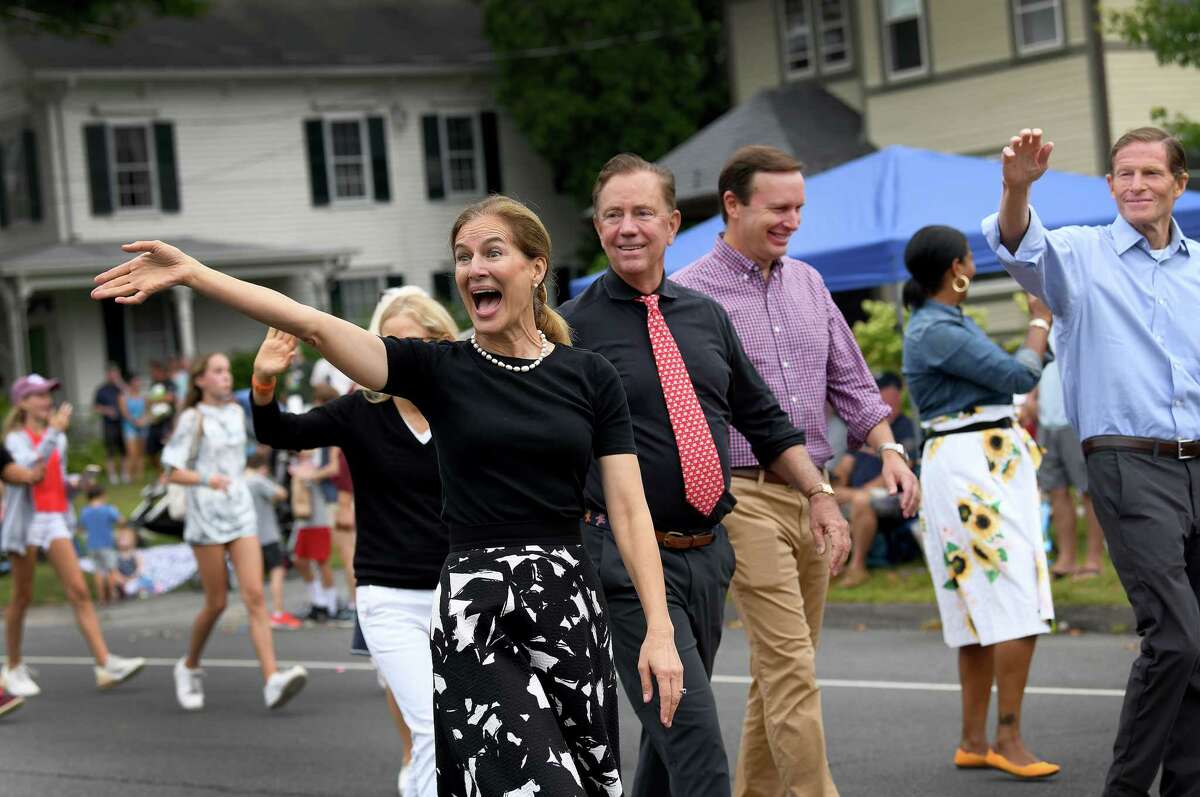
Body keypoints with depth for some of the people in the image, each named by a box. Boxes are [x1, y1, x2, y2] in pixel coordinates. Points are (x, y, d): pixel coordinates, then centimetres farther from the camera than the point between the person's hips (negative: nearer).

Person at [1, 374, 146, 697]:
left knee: (79, 592, -7)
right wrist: (54, 431, -29)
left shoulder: (58, 438, 15)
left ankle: (105, 664, -16)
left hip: (54, 518, 5)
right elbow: (29, 465, -25)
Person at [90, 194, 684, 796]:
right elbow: (315, 325, -8)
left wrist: (660, 630, -6)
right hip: (476, 612, -2)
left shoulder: (590, 377, 6)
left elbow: (630, 511, 3)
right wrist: (192, 274, -19)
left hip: (570, 605, 2)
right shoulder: (438, 369, 3)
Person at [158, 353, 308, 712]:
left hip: (241, 514, 5)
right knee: (216, 602, 1)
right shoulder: (193, 418, -4)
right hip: (206, 519, -4)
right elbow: (173, 472, -9)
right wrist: (206, 480, -24)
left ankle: (272, 680, -20)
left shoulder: (236, 412, 13)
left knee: (255, 596, -9)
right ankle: (189, 667, 26)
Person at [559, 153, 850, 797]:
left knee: (669, 730, 16)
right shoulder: (574, 328, -5)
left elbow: (764, 420, 20)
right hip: (629, 558, -6)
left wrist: (820, 495, 11)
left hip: (708, 551, 6)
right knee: (695, 741, -14)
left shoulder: (706, 316, 12)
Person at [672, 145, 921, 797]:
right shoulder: (689, 294, -5)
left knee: (780, 665, 11)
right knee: (791, 667, -12)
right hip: (744, 494, -6)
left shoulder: (806, 283, 14)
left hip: (812, 493, 6)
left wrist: (888, 448, 4)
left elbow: (850, 381, 18)